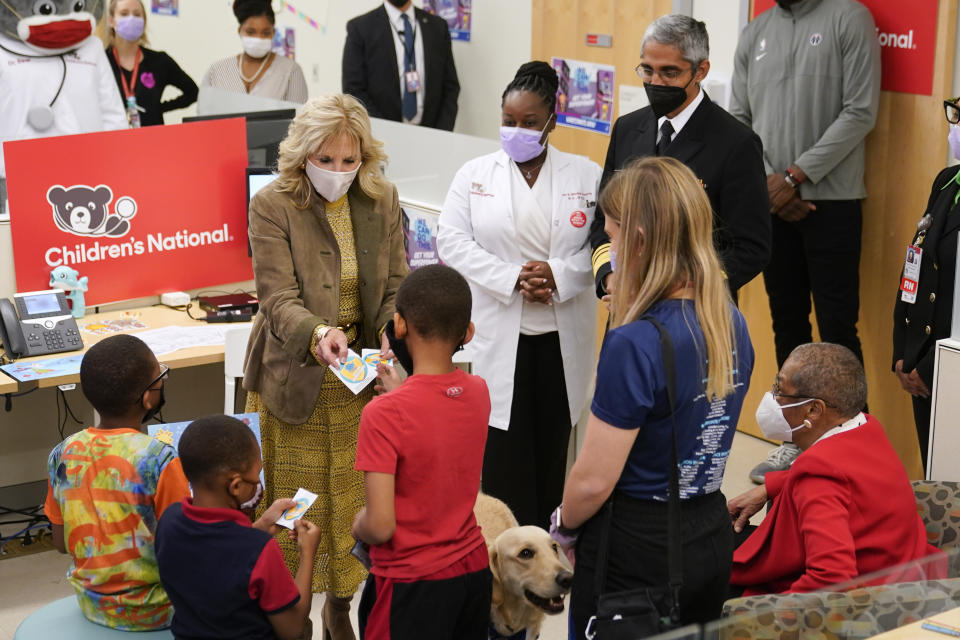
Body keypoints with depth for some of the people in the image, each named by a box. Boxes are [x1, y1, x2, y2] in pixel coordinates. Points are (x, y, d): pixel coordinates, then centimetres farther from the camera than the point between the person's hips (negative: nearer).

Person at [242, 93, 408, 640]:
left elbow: (396, 285, 4)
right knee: (296, 501, 4)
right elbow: (278, 297, -17)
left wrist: (394, 331, -17)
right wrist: (318, 334, -37)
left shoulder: (382, 200, 1)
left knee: (355, 496, 10)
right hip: (295, 377, -3)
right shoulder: (273, 205, -12)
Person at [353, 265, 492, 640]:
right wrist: (398, 389, 22)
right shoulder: (479, 393, -4)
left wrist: (358, 525, -2)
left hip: (413, 582, -6)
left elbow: (380, 526, -22)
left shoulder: (384, 414, -22)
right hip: (474, 570, 6)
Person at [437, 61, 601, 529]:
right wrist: (513, 278, -15)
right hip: (499, 336, 0)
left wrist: (558, 274, -19)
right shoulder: (475, 175, 5)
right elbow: (453, 240, -4)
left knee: (552, 445, 8)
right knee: (504, 449, -2)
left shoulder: (586, 176, 3)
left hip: (562, 335, 1)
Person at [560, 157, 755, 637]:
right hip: (711, 537, 7)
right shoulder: (732, 324, 1)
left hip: (638, 548, -7)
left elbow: (593, 481, -19)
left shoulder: (635, 344, -23)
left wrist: (564, 524, 1)